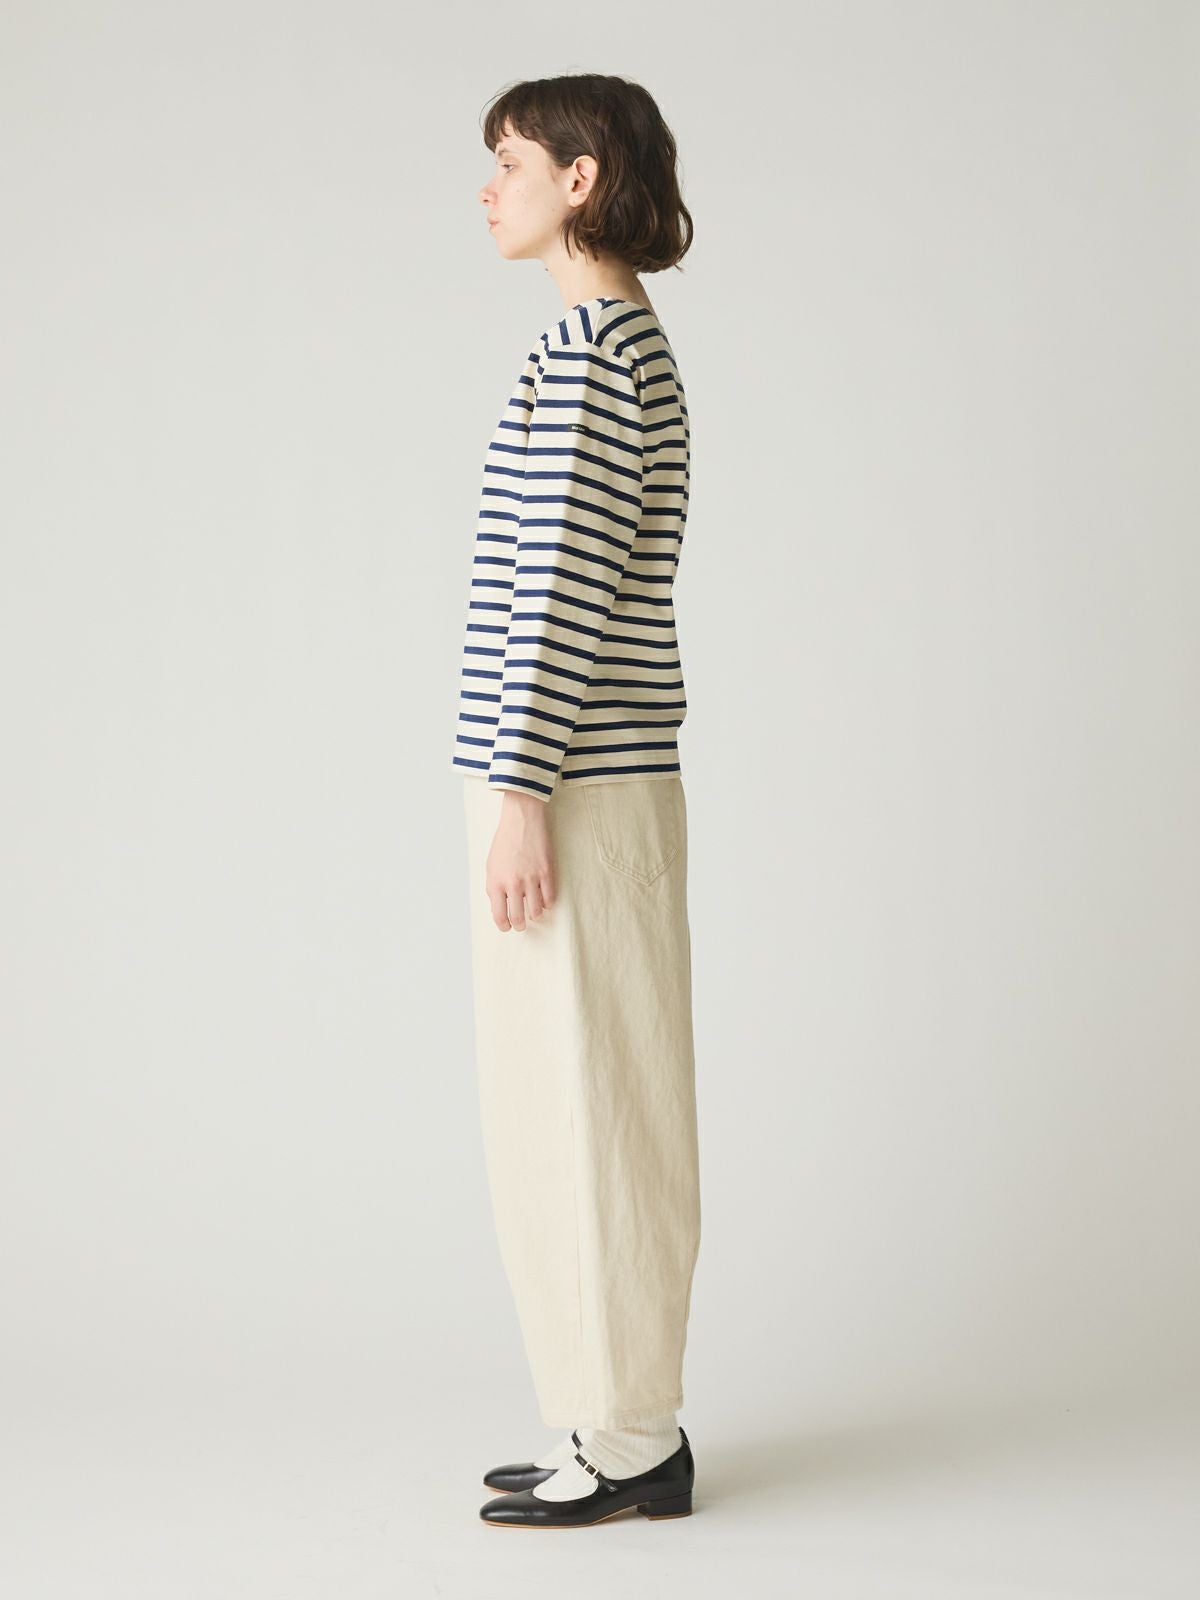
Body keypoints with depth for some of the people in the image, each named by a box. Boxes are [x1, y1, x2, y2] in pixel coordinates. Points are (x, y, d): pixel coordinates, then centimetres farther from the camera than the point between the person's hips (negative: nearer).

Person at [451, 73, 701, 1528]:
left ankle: (631, 1441, 7)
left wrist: (521, 791, -20)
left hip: (569, 779, -10)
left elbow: (564, 585, -19)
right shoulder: (635, 345, 18)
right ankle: (629, 1422, 21)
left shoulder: (585, 348, -13)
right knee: (600, 1108, 13)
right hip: (602, 773, 10)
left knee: (582, 1109, -3)